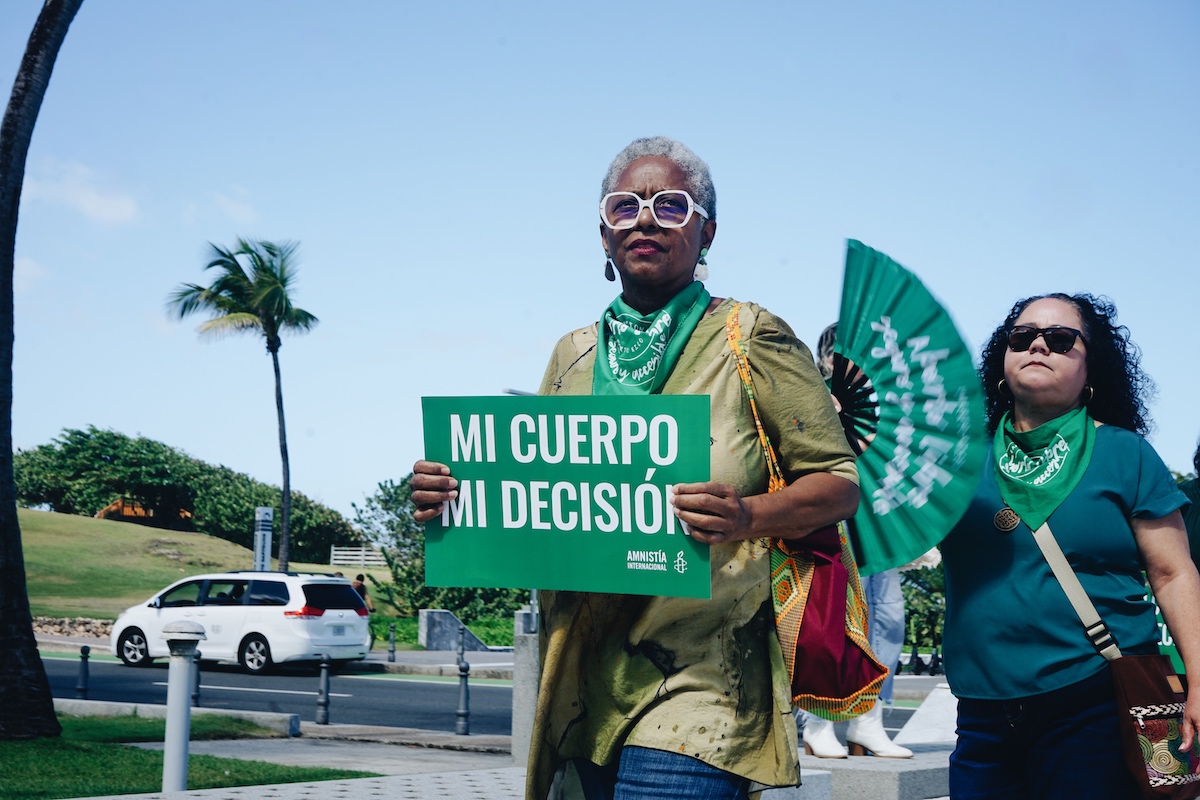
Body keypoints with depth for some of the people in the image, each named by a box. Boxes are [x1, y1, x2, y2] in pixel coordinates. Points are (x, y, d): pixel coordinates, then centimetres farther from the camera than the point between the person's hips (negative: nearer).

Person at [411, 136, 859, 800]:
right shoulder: (572, 355, 15)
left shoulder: (749, 338, 1)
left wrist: (746, 517, -20)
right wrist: (452, 496, 0)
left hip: (695, 678, -5)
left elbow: (838, 483, -1)